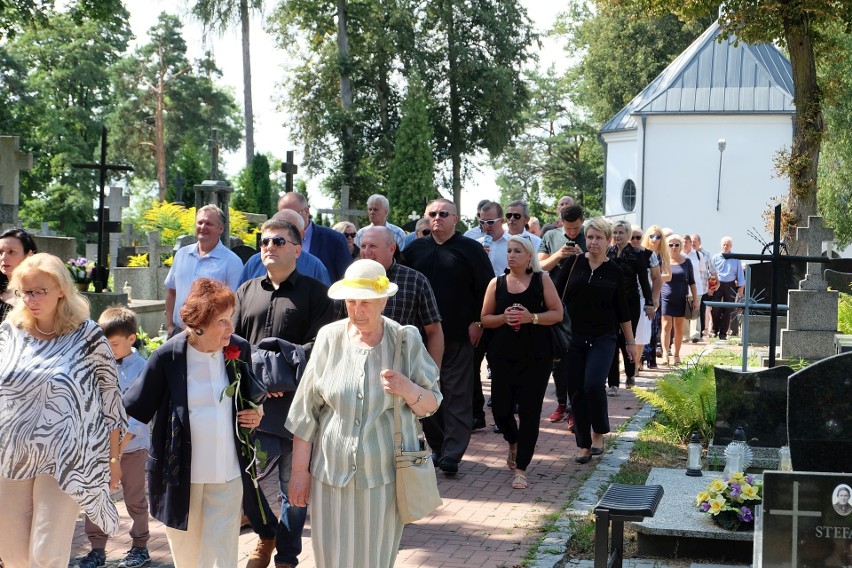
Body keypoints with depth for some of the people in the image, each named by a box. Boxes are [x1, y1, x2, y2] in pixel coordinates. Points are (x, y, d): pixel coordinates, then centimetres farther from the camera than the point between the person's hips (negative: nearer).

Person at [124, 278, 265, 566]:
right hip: (181, 474, -1)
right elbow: (133, 410, -7)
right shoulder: (167, 357, -13)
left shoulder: (239, 350, -3)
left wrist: (256, 412, -4)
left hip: (227, 475, 1)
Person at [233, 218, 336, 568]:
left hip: (295, 405, -3)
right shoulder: (247, 292, 14)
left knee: (293, 485, 5)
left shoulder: (314, 292, 1)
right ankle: (266, 533, 34)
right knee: (244, 479, 6)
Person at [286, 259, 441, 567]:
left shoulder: (406, 340, -3)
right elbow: (306, 410, 2)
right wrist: (299, 470, 3)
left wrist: (408, 390, -18)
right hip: (332, 473, 1)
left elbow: (432, 404, 3)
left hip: (385, 475, -1)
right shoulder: (329, 337, -2)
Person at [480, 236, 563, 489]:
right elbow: (485, 319, 8)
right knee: (501, 408, 1)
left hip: (536, 356, -2)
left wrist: (531, 318, -16)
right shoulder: (496, 283, 6)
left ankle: (521, 467, 4)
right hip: (503, 354, 2)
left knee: (529, 410, -4)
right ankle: (513, 442, 36)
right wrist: (503, 318, -12)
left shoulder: (541, 280, 2)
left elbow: (557, 313, -1)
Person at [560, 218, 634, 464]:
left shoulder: (614, 271, 3)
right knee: (576, 391, 2)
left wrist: (630, 341, 10)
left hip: (602, 338, -1)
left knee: (593, 385, -18)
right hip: (574, 337, 1)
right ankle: (584, 444, 15)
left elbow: (622, 310, 9)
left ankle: (599, 433, 6)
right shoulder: (574, 263, 2)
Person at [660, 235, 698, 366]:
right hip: (666, 299, -2)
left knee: (679, 328, 8)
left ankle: (677, 355, 17)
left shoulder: (686, 261, 4)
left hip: (681, 300, 2)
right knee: (666, 326, -9)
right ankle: (666, 354, -15)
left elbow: (691, 282, 8)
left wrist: (695, 299, 3)